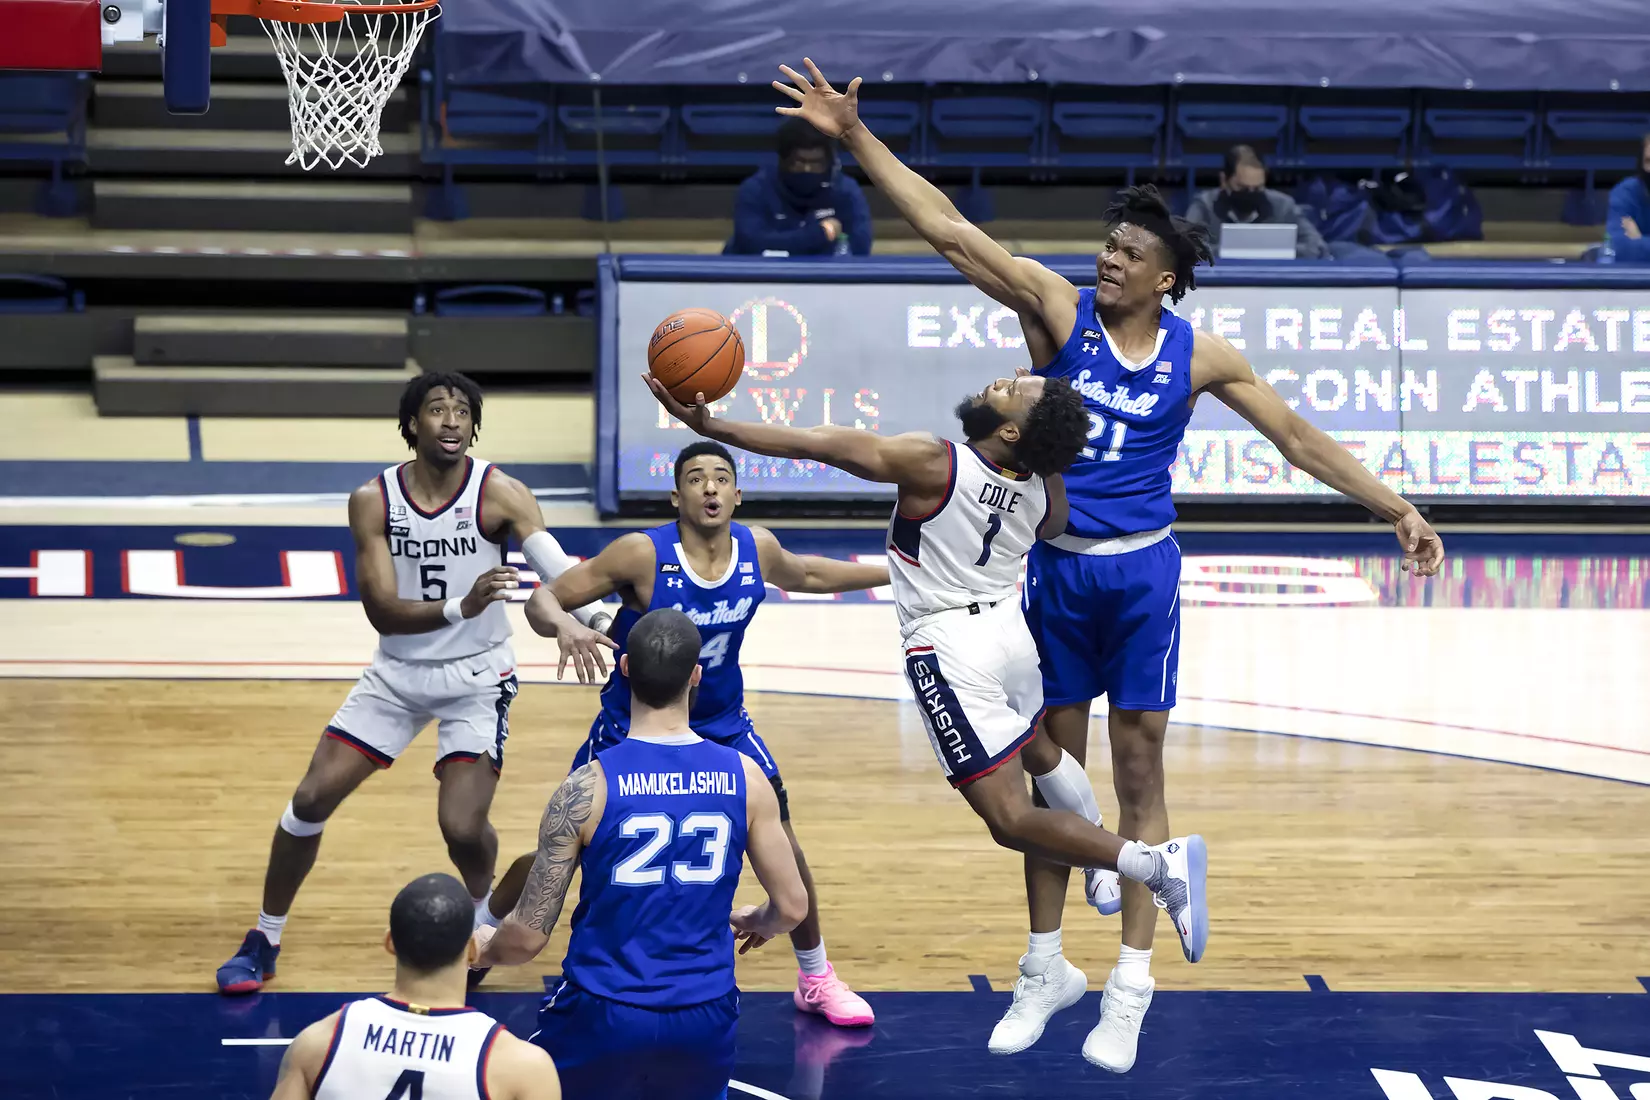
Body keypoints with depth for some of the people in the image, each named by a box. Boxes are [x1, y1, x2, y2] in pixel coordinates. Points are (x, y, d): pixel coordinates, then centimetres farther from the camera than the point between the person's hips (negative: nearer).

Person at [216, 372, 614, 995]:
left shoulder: (499, 494, -17)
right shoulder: (373, 501, -12)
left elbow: (562, 574, -30)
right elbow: (382, 612, -18)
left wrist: (580, 623, -53)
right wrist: (461, 607, -36)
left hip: (476, 676, -2)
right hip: (398, 671, 2)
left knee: (463, 826, -16)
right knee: (311, 799, -2)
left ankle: (485, 915, 20)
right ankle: (263, 943, 18)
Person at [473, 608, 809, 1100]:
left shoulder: (588, 787, -13)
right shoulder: (745, 777, -5)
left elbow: (528, 936, -10)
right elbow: (792, 907, 3)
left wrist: (486, 947, 13)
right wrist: (753, 921, 26)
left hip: (603, 1019, -2)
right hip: (706, 1022, 3)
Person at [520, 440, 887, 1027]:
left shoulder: (758, 549, -11)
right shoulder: (641, 554, -25)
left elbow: (804, 574, 14)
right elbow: (544, 599, -20)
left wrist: (897, 573, 18)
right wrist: (567, 627, -44)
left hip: (722, 725, 3)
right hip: (632, 726, -3)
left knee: (780, 840, -2)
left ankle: (816, 979, 17)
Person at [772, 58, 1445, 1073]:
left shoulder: (1200, 357, -3)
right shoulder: (1058, 308, -5)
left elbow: (1300, 439, 4)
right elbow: (950, 230, -12)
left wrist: (1398, 510, 0)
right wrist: (857, 136, -19)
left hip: (1142, 572, 0)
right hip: (1056, 568, 0)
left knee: (1139, 775, 3)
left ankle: (1132, 983, 12)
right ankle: (1046, 966, 23)